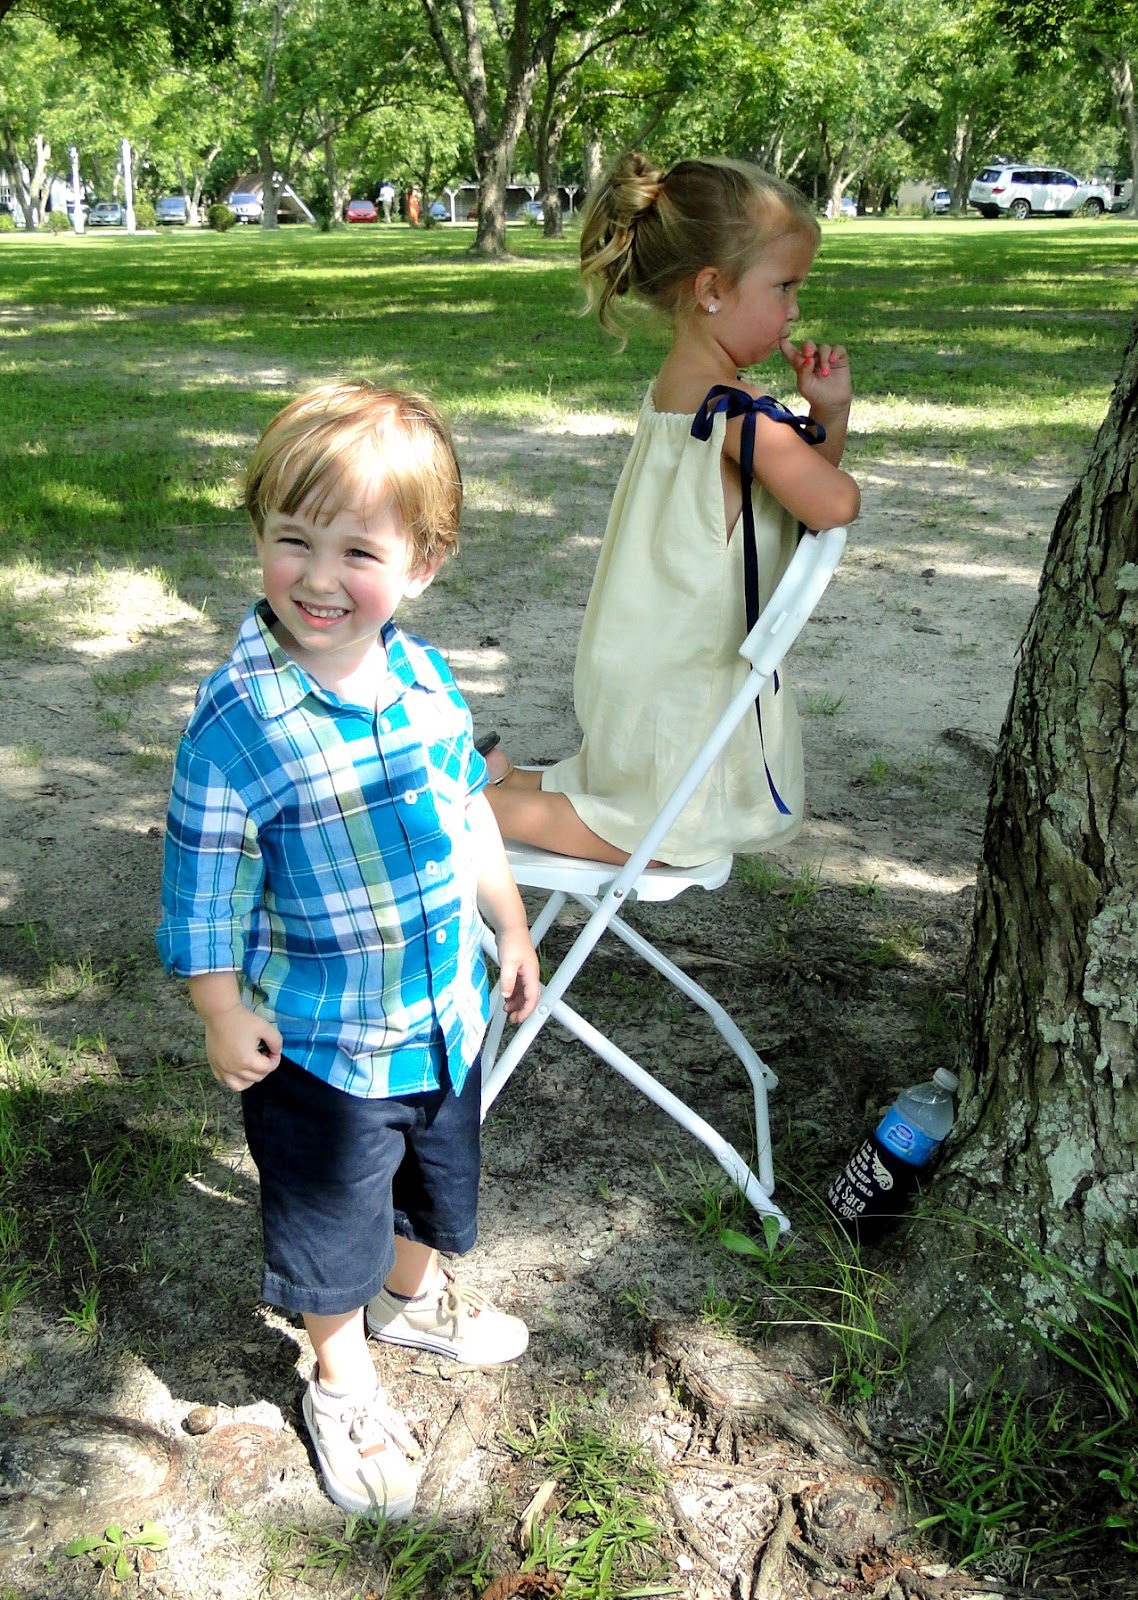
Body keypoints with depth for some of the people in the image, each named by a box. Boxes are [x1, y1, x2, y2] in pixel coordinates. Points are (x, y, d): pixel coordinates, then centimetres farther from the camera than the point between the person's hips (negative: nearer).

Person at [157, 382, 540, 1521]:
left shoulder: (423, 677, -8)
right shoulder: (237, 719, -25)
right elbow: (205, 884, -16)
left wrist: (511, 926, 14)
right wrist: (224, 1015, -12)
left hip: (443, 1010, 6)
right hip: (318, 1040, -5)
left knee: (434, 1179, 28)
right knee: (332, 1221, 16)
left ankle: (412, 1297, 59)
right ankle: (341, 1380, 44)